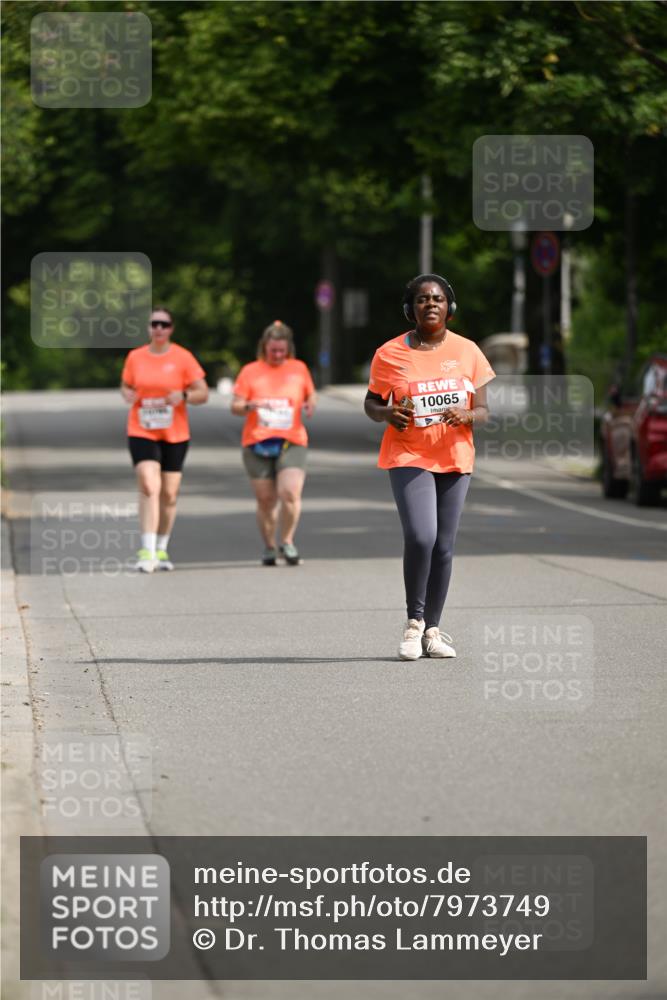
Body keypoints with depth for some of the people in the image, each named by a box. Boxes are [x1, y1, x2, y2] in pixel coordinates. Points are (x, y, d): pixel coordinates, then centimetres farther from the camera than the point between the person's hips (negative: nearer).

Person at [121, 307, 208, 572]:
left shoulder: (183, 358, -3)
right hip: (142, 432, -1)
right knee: (149, 487, -17)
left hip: (175, 434, 1)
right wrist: (128, 395, -6)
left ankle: (162, 549, 24)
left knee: (169, 494, 6)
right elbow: (126, 385, 17)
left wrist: (183, 396, -21)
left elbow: (203, 393, -1)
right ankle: (147, 551, -22)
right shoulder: (135, 357, 3)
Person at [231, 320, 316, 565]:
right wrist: (250, 406, -19)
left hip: (292, 442, 0)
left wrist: (310, 406, -3)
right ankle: (269, 547, 18)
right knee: (265, 499, 1)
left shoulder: (299, 369, 11)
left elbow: (310, 396, 21)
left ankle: (287, 542, -1)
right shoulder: (250, 371, 6)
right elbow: (235, 406, 3)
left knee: (290, 492, -18)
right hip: (257, 444, 0)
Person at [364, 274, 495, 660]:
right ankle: (415, 621, -2)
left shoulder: (467, 351, 5)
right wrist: (388, 414, -14)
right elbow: (371, 402, 9)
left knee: (444, 546, 4)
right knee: (420, 537, -19)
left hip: (455, 459, 3)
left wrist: (467, 414, -16)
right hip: (408, 457, -3)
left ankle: (432, 630, 14)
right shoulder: (390, 354, -1)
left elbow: (483, 411, 7)